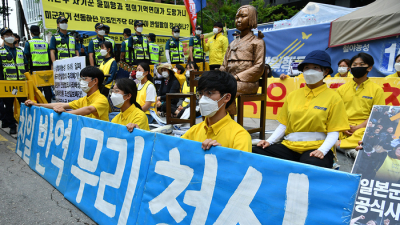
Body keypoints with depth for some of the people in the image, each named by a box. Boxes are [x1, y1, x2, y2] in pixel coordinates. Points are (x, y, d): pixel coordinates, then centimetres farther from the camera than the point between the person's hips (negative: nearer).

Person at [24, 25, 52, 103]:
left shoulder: (28, 43, 1)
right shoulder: (45, 43, 8)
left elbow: (26, 57, -1)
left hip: (35, 68, -2)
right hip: (46, 68, 2)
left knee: (37, 89, 1)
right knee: (47, 88, 6)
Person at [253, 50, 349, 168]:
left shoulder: (333, 98, 3)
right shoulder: (293, 95, 14)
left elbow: (333, 133, -2)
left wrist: (322, 151, -19)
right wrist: (269, 141, -2)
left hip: (316, 148, -4)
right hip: (289, 146, 5)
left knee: (312, 165, -41)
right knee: (255, 152, -20)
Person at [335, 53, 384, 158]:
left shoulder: (377, 89, 8)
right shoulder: (342, 89, 15)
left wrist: (357, 127, -12)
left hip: (362, 128, -1)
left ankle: (338, 144, -30)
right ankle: (348, 149, -29)